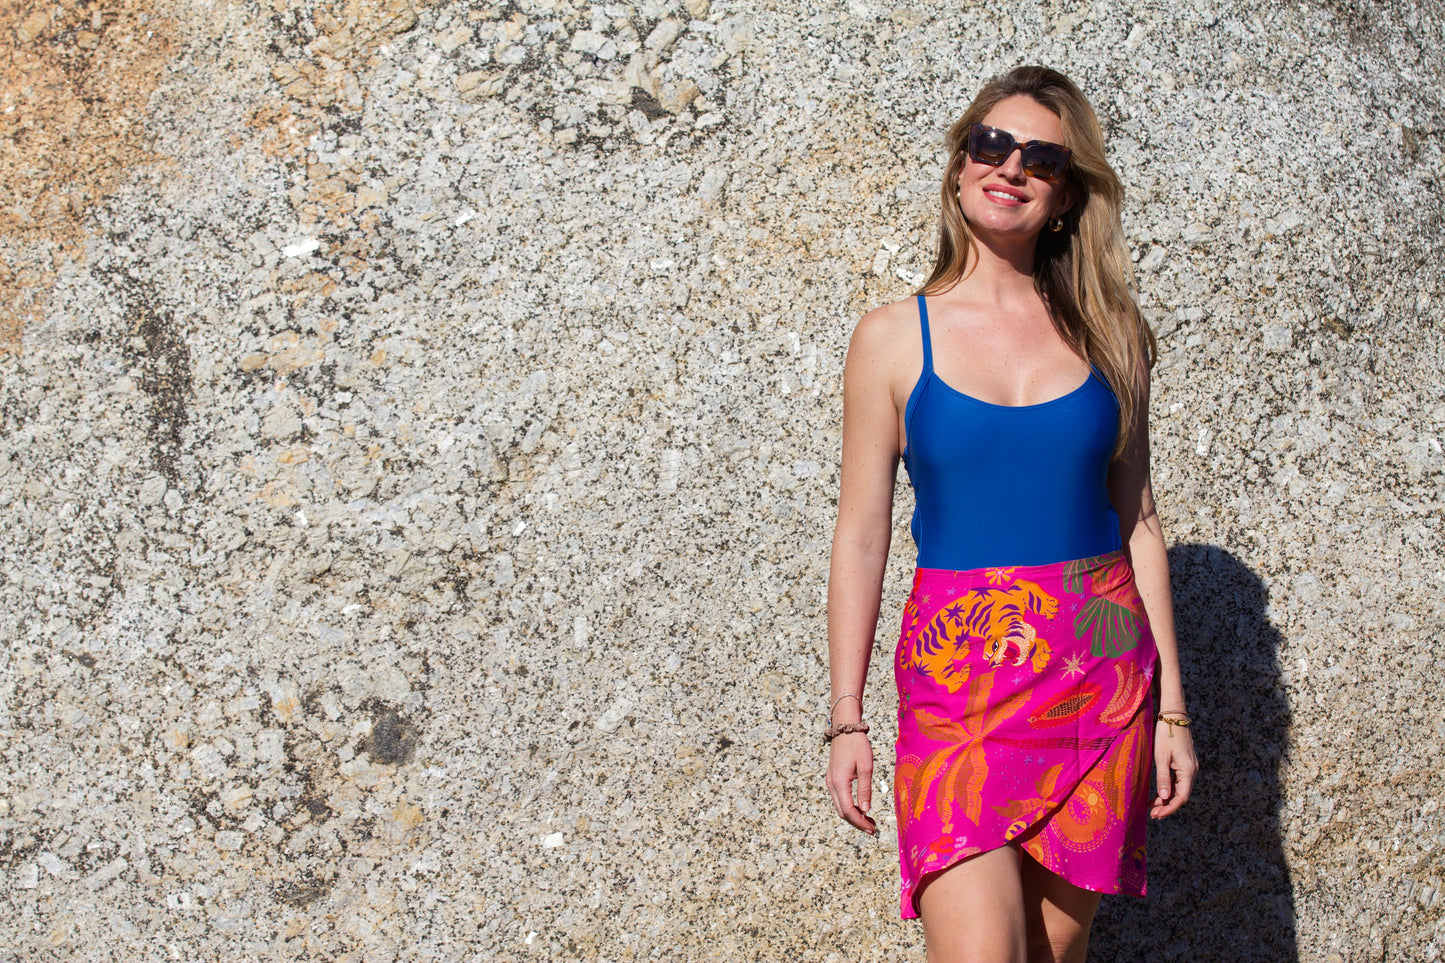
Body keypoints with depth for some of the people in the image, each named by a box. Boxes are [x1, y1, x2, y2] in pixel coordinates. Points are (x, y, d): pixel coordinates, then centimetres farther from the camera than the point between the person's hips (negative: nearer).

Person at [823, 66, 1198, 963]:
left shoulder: (1106, 334, 7)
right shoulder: (897, 336, 1)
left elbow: (1138, 520, 10)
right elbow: (862, 533, 2)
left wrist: (1171, 703, 7)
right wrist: (846, 717, 0)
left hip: (1101, 674, 2)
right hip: (960, 674, -2)